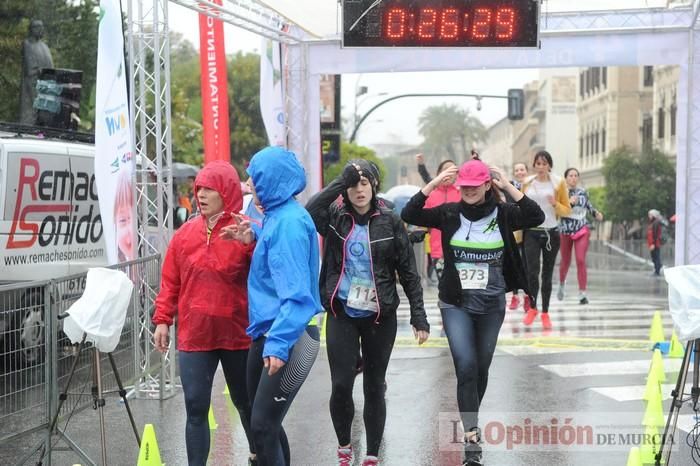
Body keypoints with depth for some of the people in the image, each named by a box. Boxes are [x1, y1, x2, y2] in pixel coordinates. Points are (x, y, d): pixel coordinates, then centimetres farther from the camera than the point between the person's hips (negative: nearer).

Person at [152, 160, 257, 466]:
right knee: (196, 409, 0)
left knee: (246, 403, 17)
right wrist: (163, 319, 3)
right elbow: (170, 282, 7)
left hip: (238, 336, -2)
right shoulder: (185, 233, 3)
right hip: (194, 336, 2)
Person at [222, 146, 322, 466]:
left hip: (289, 337, -10)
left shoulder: (289, 222, -18)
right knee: (264, 422, 15)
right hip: (268, 332, 10)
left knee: (263, 425, -9)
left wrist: (279, 343, -30)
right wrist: (253, 236, 13)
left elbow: (295, 292, -24)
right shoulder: (278, 217, 10)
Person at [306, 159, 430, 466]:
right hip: (341, 315, 0)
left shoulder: (389, 221, -2)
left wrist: (419, 316, -4)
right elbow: (308, 213, -24)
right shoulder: (334, 216, -1)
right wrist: (341, 180, -26)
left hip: (380, 316, 0)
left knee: (374, 387, 6)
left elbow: (408, 271, 0)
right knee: (341, 385, -5)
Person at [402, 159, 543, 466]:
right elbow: (409, 215, -10)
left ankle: (470, 423, 36)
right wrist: (433, 184, -17)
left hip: (491, 304, 1)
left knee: (481, 368, 13)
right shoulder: (449, 213, -3)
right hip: (455, 303, -1)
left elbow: (536, 217, -17)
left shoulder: (502, 214, -3)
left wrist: (509, 187, -20)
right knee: (465, 366, -14)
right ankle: (472, 439, -13)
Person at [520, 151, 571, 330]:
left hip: (551, 233, 0)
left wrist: (555, 204, -16)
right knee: (532, 272, -13)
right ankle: (532, 308, 7)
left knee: (547, 275, 4)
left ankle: (545, 313, 14)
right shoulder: (527, 183, 6)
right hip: (531, 232, 0)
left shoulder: (559, 183, 1)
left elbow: (567, 210, 3)